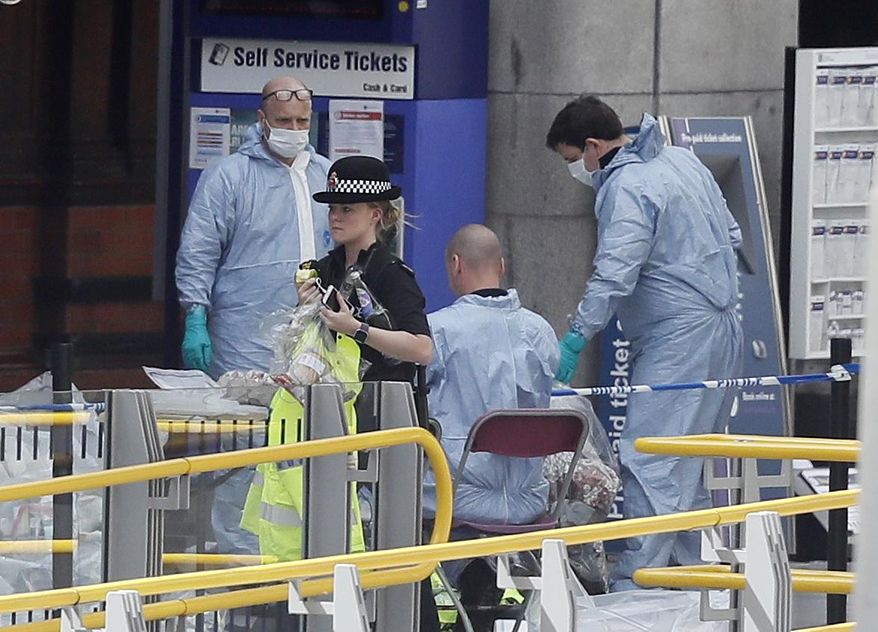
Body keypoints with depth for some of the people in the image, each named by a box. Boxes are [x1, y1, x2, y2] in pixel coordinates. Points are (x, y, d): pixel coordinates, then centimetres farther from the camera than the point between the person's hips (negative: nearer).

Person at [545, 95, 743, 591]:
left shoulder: (626, 187, -15)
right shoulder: (683, 161, 14)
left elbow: (614, 276, -24)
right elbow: (732, 236, 22)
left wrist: (575, 341, -23)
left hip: (677, 340, -10)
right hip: (723, 328, 10)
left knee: (651, 466, -12)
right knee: (692, 466, 16)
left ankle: (636, 583, -17)